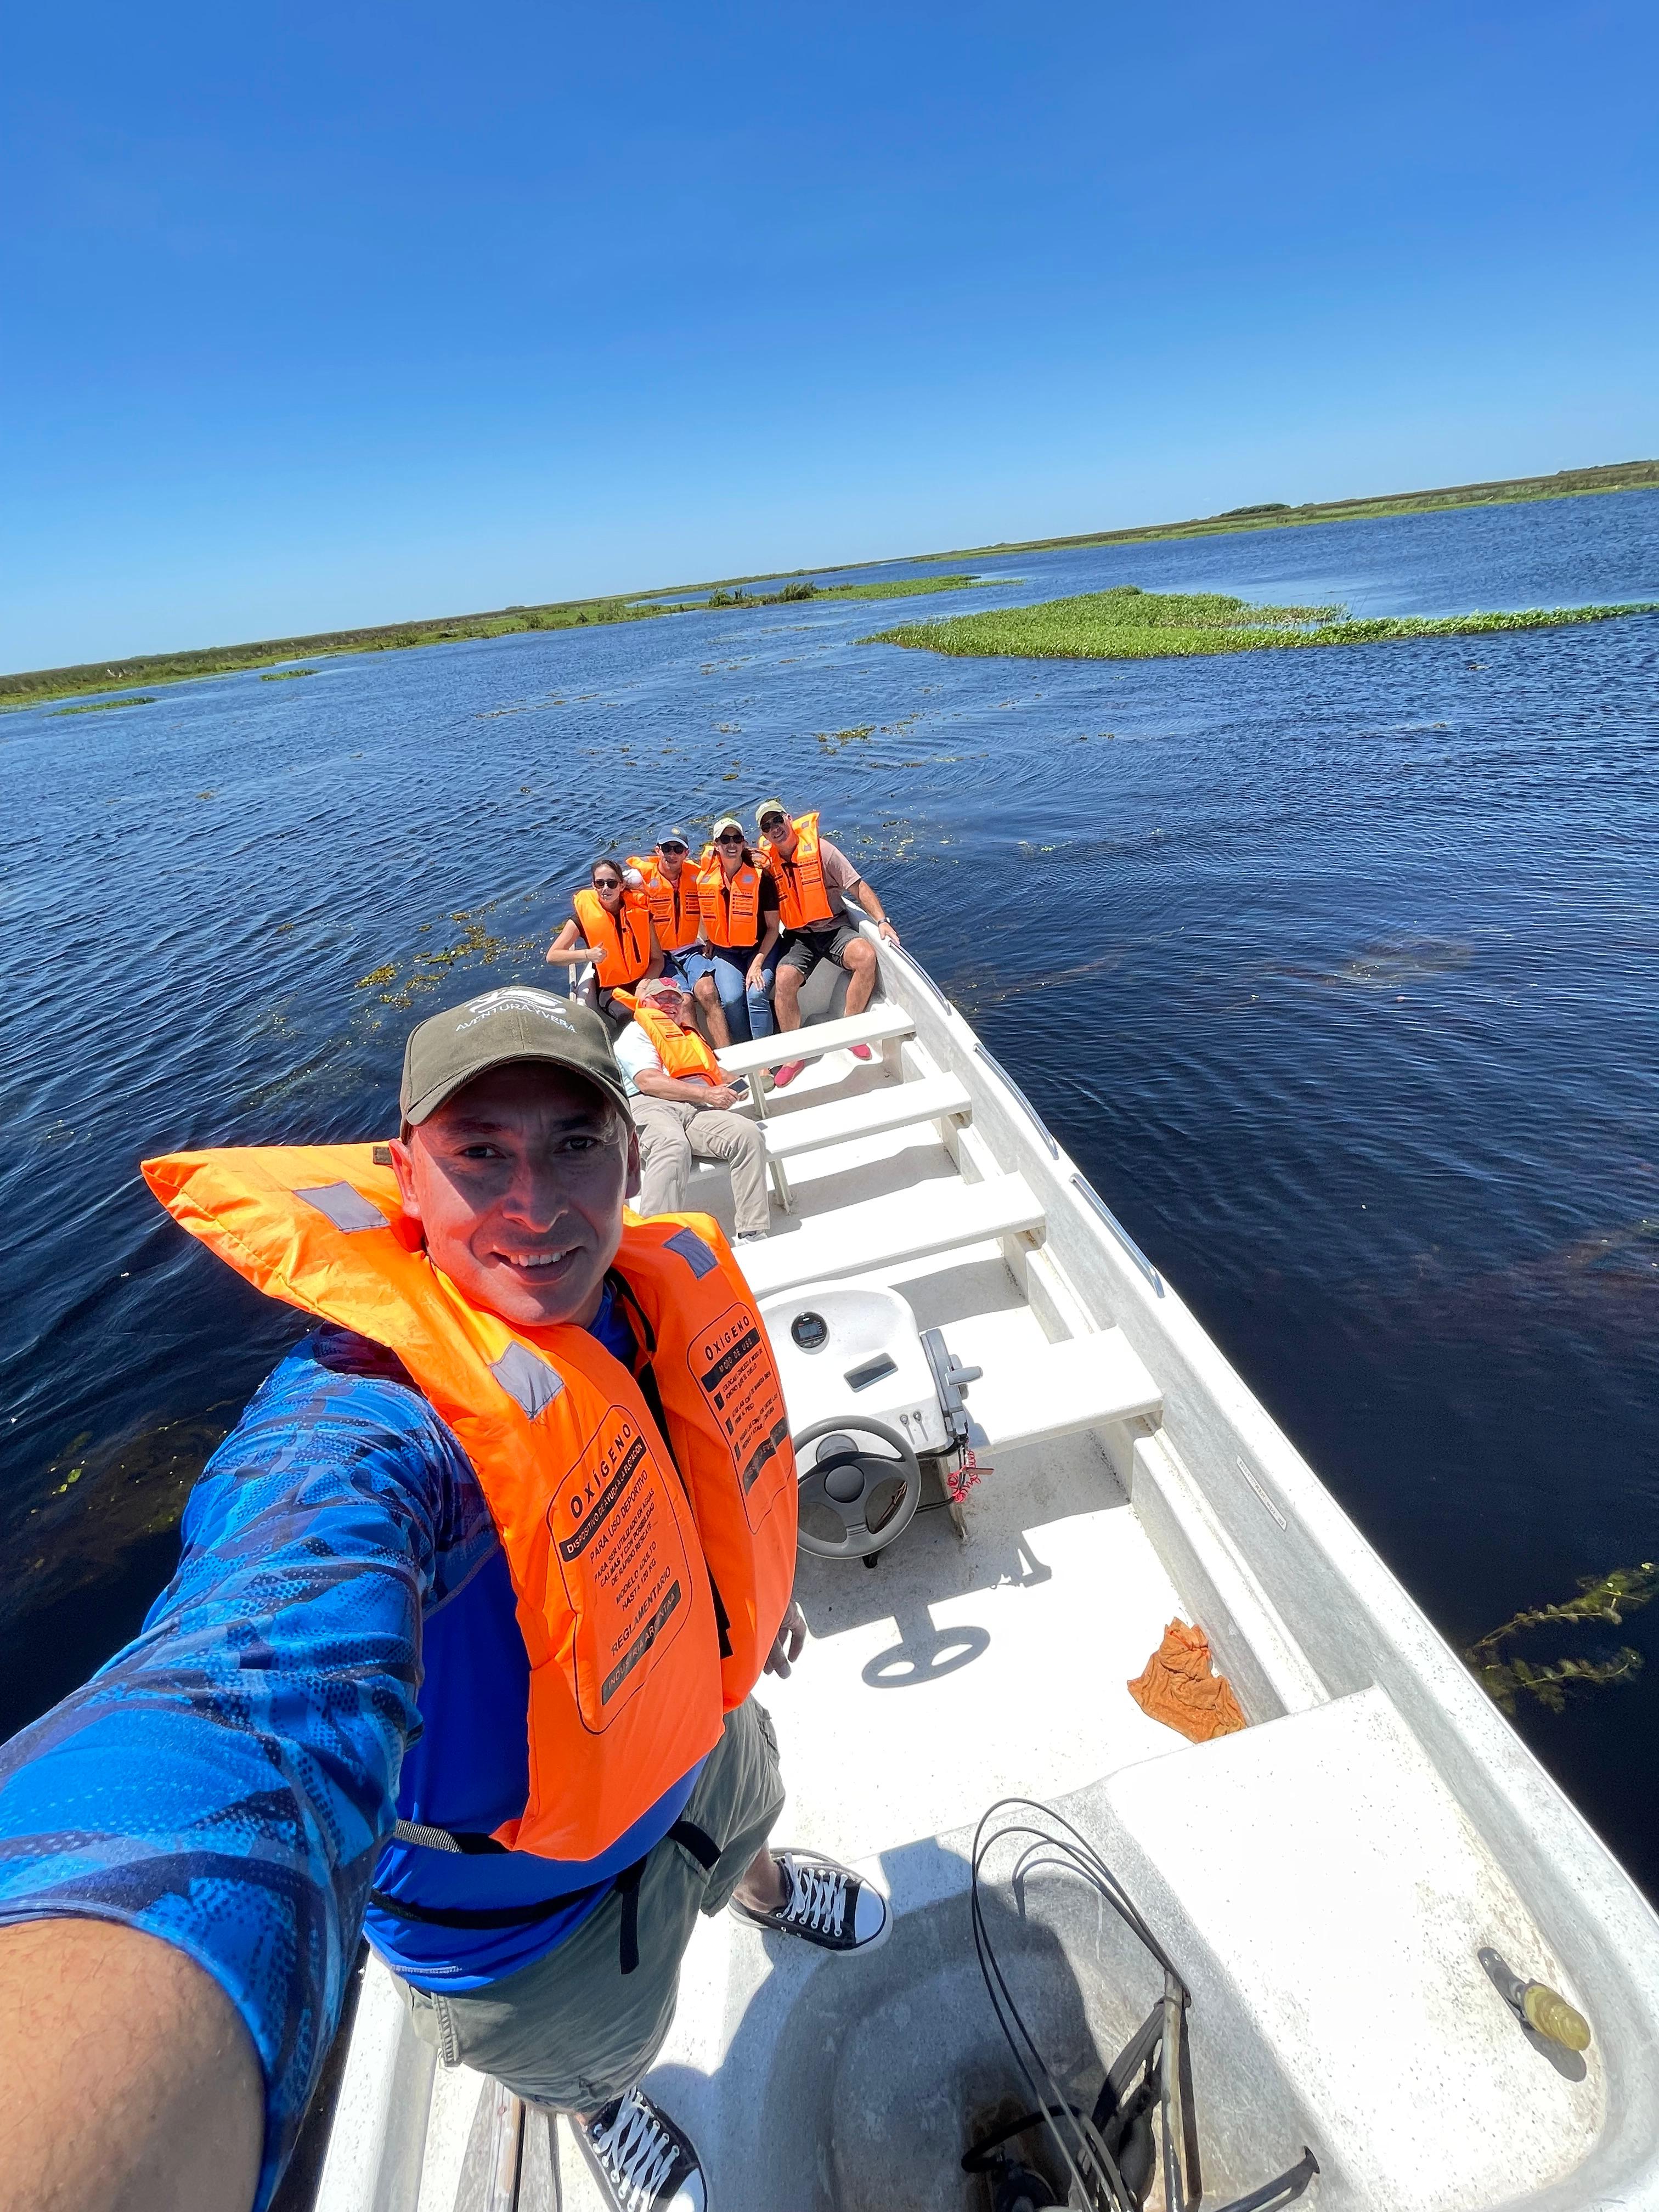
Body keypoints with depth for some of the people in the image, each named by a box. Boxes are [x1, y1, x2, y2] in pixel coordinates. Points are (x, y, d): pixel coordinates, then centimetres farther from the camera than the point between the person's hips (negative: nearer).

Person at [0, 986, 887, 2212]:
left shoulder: (675, 1277, -21)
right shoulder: (366, 1430, -43)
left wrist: (759, 1597, 15)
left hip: (700, 1729, 5)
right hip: (532, 1898, -4)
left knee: (749, 1821, 40)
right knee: (590, 2054, 31)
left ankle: (758, 1887, 79)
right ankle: (608, 2108, 71)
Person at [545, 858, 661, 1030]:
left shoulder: (639, 910, 1)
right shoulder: (584, 915, -4)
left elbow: (657, 959, 4)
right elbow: (552, 956, -3)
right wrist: (587, 955, -20)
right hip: (610, 991, -2)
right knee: (627, 1016, -35)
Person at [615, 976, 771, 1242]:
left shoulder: (687, 1034, 42)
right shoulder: (635, 1033, 19)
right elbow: (648, 1081, 0)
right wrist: (707, 1094, -10)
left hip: (697, 1111, 5)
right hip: (650, 1108, -5)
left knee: (749, 1133, -25)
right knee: (673, 1146, -41)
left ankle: (753, 1235, -30)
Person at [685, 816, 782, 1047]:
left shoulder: (761, 877, -11)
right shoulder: (705, 876, -3)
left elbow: (773, 927, -7)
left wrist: (757, 963, -16)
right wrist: (708, 943, 8)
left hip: (760, 948, -2)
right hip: (724, 952, 2)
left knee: (756, 995, -27)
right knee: (731, 999, -23)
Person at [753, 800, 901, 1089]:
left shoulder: (819, 848, -4)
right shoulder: (767, 862, 3)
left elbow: (858, 886, -5)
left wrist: (882, 920, -16)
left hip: (835, 928, -1)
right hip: (798, 937, 1)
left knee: (866, 956, -31)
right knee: (784, 979, -28)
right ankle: (794, 1055, -13)